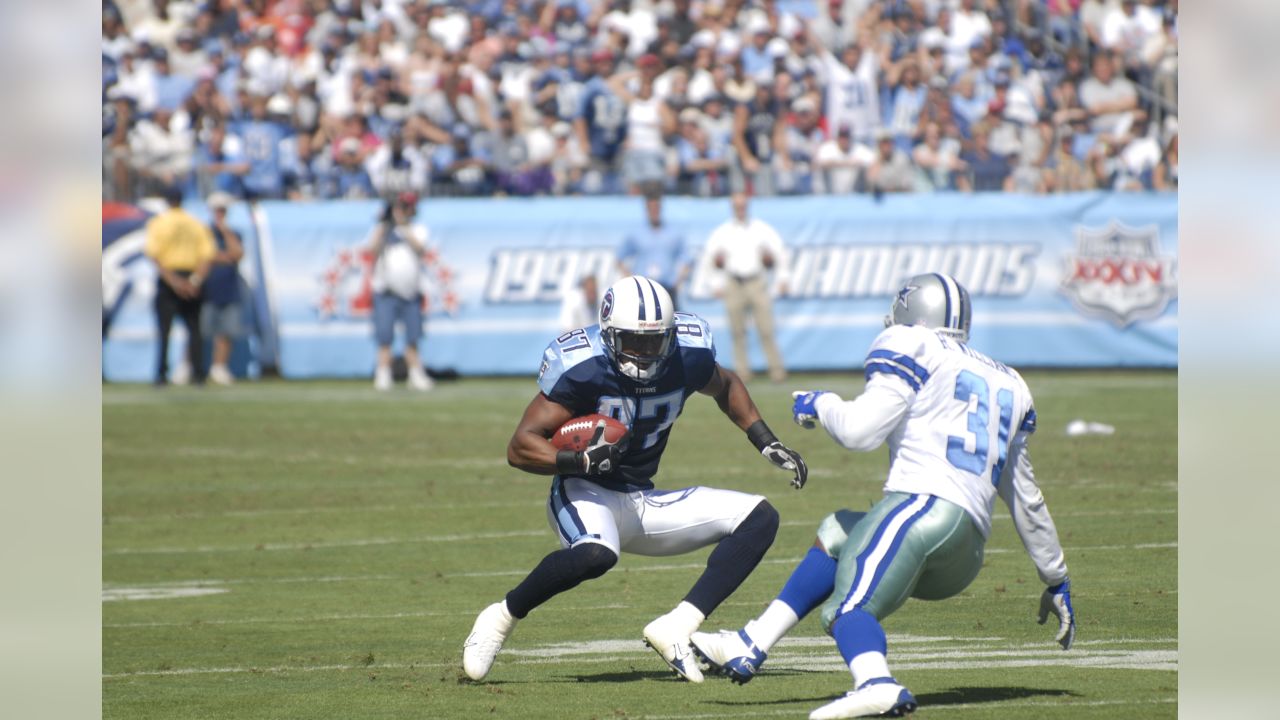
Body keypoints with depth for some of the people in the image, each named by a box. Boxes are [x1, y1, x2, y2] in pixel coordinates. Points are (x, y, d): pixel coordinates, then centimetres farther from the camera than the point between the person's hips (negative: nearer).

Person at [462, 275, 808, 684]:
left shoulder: (688, 356, -7)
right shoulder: (581, 367, -21)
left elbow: (725, 388, 19)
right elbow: (520, 448, -20)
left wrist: (768, 443, 8)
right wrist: (583, 461, -36)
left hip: (644, 504, 6)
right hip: (588, 496, -6)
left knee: (760, 519, -6)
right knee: (595, 555, -40)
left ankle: (675, 628, -16)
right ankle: (500, 618, -16)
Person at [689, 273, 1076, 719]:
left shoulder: (914, 350, 7)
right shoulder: (1002, 382, 29)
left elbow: (859, 431, -4)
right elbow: (1025, 497, 33)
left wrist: (821, 405, 18)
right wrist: (1056, 580, 40)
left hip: (921, 502, -8)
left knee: (849, 607, -22)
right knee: (836, 535, 28)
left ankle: (876, 684, -56)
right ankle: (747, 649, 23)